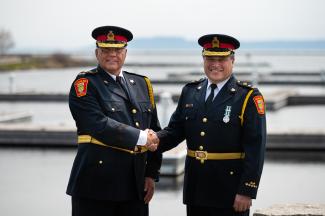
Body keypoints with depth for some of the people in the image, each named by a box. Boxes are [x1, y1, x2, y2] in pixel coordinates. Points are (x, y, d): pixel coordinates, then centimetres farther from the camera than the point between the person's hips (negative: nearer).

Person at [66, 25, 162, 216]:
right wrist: (140, 137, -13)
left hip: (135, 186, 5)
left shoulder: (142, 84, 15)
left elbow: (155, 131, 16)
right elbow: (99, 125, -16)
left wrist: (152, 174, 8)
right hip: (97, 186, -5)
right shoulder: (85, 84, -2)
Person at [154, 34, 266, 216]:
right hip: (195, 192, 5)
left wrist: (247, 192, -16)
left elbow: (255, 149, -10)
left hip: (230, 193, -4)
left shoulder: (249, 97, -6)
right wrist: (154, 140, -12)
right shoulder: (190, 92, 10)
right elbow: (175, 129, 10)